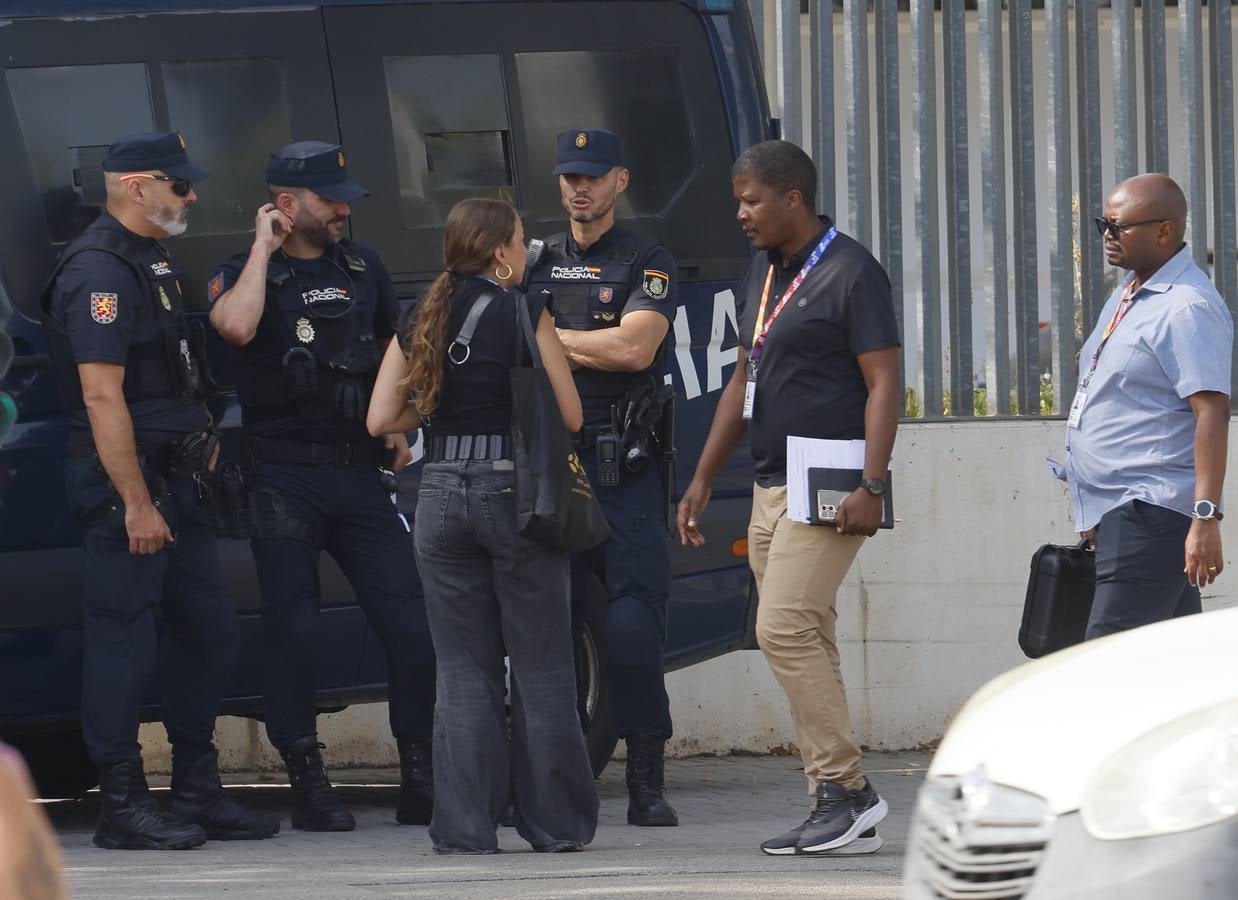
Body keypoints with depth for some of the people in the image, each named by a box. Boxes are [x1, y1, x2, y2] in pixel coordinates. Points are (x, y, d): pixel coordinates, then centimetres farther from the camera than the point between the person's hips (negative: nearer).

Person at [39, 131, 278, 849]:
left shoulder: (153, 261, 17)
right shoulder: (99, 271, -15)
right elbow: (102, 395, -21)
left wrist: (202, 438, 18)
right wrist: (136, 504, -23)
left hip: (175, 478, 10)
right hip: (124, 478, -10)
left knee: (210, 631, 11)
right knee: (126, 642, -5)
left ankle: (200, 793, 20)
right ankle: (123, 807, -1)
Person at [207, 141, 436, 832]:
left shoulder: (363, 268, 14)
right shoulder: (245, 274, -2)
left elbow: (394, 346, 28)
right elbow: (235, 326, -26)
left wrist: (398, 424, 14)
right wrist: (264, 247, -14)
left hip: (361, 468, 4)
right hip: (284, 476, -4)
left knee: (412, 622, -3)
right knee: (297, 632, -5)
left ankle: (421, 777, 4)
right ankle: (309, 783, 2)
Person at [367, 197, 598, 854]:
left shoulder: (422, 320, 7)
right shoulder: (525, 311, -5)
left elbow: (381, 419, 6)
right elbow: (569, 416, -6)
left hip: (441, 496, 4)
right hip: (515, 491, -4)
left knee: (463, 670, 8)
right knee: (540, 668, 5)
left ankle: (465, 825, 4)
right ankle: (554, 823, 7)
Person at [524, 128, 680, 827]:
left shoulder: (649, 263, 3)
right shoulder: (537, 262, 18)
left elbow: (633, 347, -12)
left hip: (625, 469, -4)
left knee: (634, 626, -10)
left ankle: (648, 781, -5)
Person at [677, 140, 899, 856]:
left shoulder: (851, 272, -9)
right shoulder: (764, 272, 17)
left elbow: (884, 382, -13)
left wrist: (871, 486, -22)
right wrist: (704, 479, 22)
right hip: (772, 487, 9)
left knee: (785, 627, -17)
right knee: (805, 642, 6)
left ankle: (848, 789, -13)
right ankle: (847, 817, 7)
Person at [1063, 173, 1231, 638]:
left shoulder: (1186, 308, -14)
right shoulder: (1128, 295, 18)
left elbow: (1212, 411, -20)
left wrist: (1206, 517, -27)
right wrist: (1094, 514, 27)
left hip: (1150, 513, -10)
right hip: (1117, 513, 10)